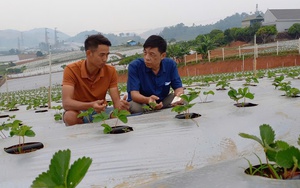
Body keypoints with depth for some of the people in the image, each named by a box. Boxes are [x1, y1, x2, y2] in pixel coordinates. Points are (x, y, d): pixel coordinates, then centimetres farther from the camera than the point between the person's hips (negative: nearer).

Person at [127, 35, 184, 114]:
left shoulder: (170, 65, -7)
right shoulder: (134, 66, -18)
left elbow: (178, 87, -6)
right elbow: (134, 94, -25)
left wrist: (179, 94, -33)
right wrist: (148, 100, -49)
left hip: (163, 102, 3)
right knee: (135, 107, -37)